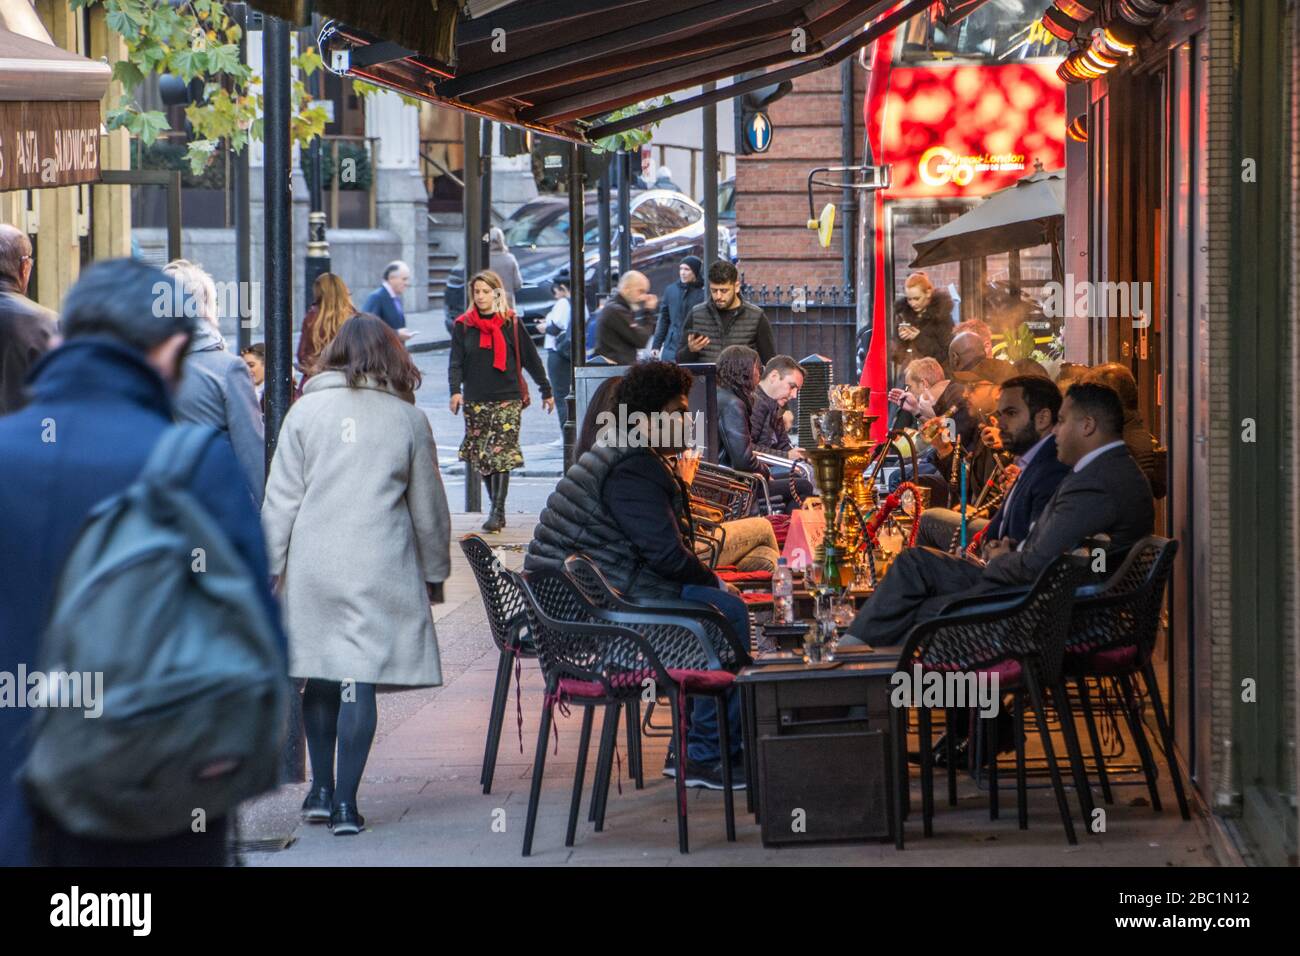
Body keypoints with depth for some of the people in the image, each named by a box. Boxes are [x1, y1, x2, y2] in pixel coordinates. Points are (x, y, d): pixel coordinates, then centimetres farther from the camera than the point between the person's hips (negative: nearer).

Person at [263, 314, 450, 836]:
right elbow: (428, 509, 9)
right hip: (380, 570, -1)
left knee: (320, 676, 13)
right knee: (359, 680, -2)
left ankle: (321, 790, 20)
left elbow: (280, 498, 2)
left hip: (313, 564, 1)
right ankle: (344, 803, -4)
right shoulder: (408, 419, 4)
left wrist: (270, 567, 8)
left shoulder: (305, 411, 3)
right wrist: (434, 573, 20)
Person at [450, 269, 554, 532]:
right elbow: (456, 362, 1)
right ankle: (496, 508, 16)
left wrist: (546, 391, 11)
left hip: (507, 399, -3)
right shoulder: (463, 325, 7)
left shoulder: (511, 324, 3)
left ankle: (498, 511, -10)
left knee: (501, 455, -12)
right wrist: (455, 390, -15)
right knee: (481, 458, 5)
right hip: (476, 401, 3)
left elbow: (530, 358, 8)